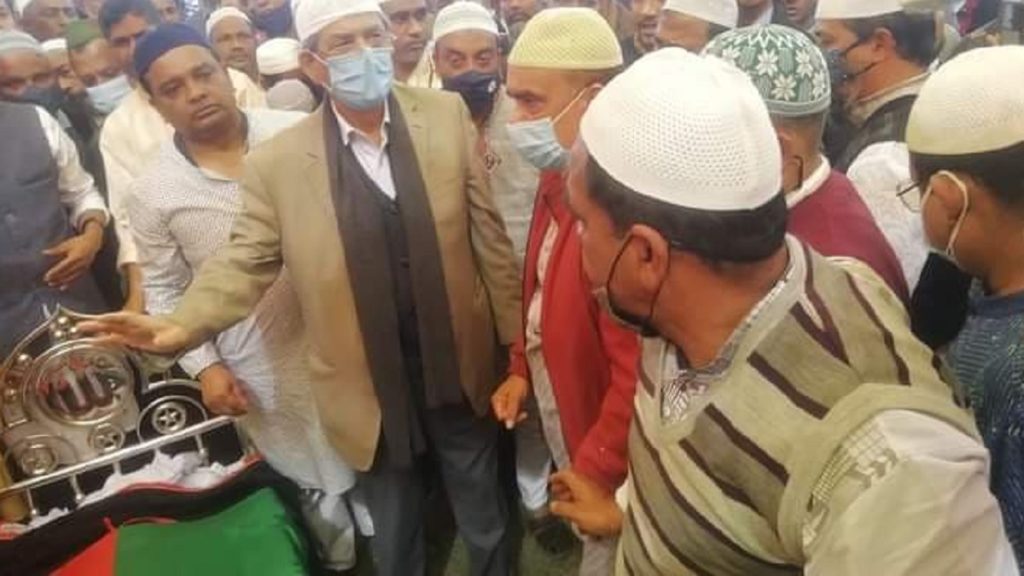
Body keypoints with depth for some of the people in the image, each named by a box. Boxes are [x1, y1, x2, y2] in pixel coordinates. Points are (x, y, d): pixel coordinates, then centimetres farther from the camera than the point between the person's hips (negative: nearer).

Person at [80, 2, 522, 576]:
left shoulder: (447, 116, -7)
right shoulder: (277, 161, -10)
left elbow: (488, 232, -4)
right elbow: (246, 260, -5)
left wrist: (515, 340, -2)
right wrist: (183, 325, -24)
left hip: (462, 370, 1)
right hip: (372, 390, 0)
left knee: (486, 522, 23)